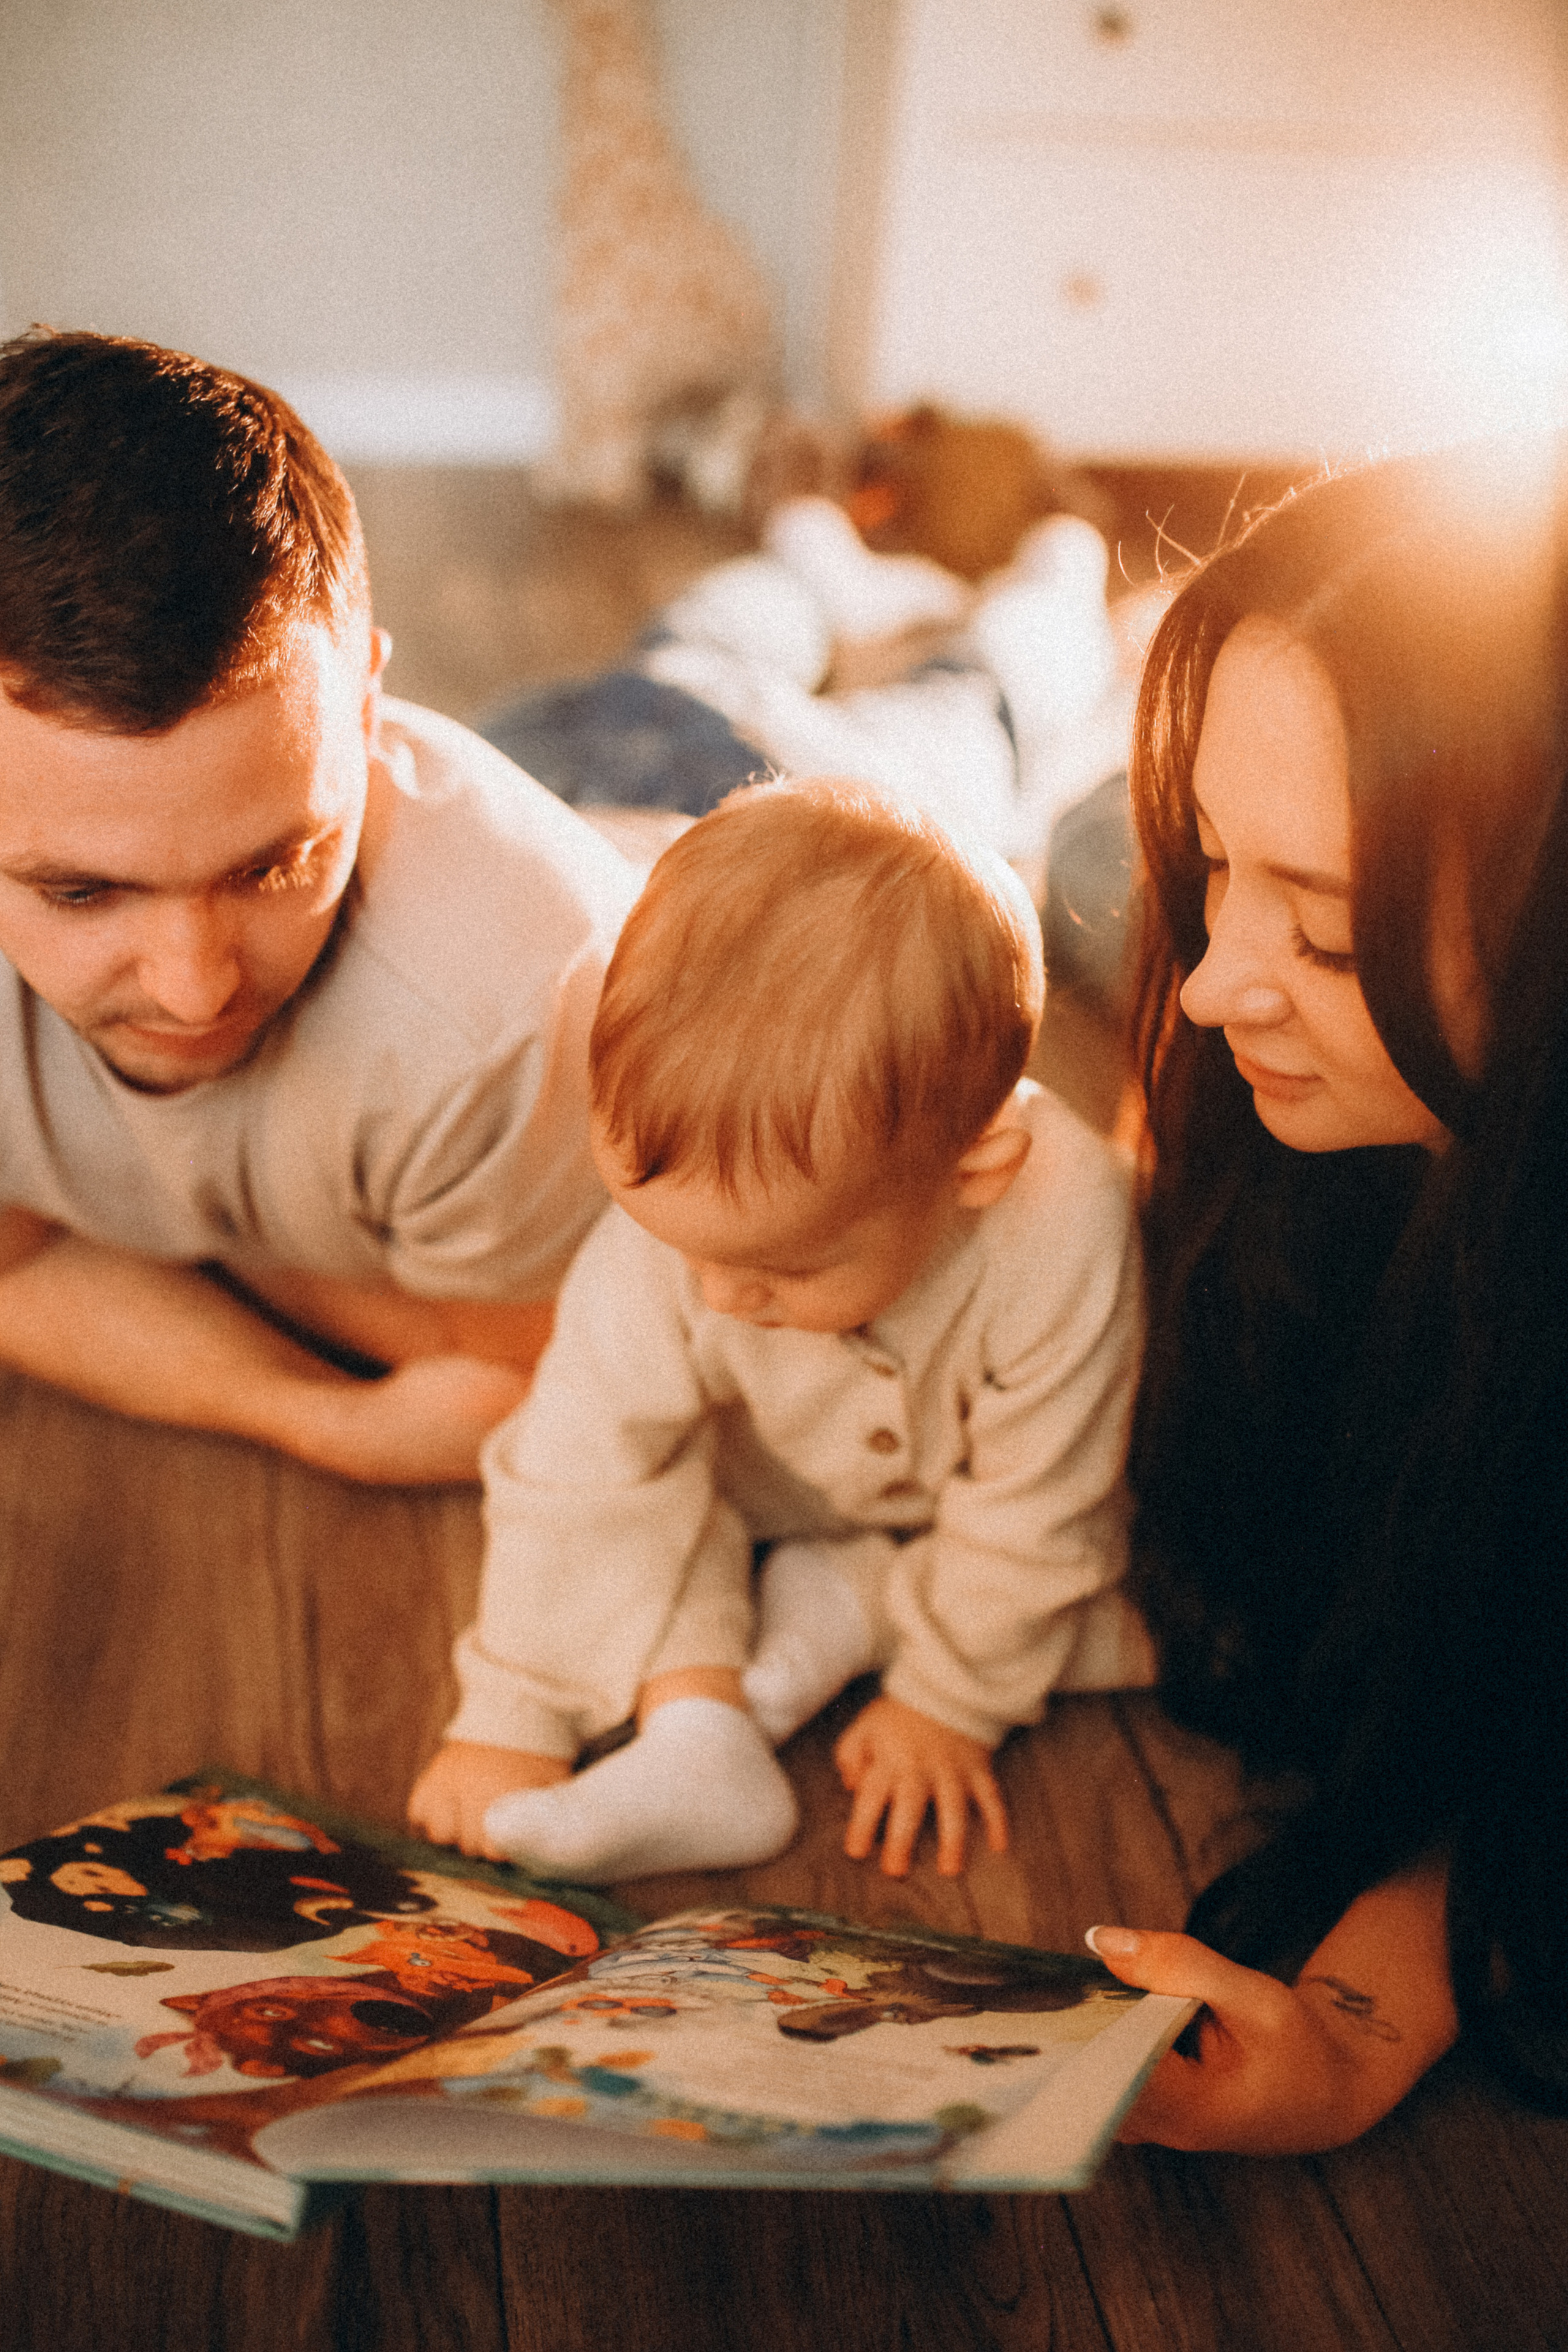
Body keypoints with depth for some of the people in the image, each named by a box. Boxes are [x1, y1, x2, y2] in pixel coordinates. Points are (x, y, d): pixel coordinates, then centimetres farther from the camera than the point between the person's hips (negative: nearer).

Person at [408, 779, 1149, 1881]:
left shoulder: (1061, 1248, -41)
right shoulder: (666, 1228, -34)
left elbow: (1030, 1519, -25)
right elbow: (577, 1479, -24)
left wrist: (950, 1705, -14)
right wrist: (515, 1720, -20)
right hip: (755, 1499, 1)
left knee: (1146, 1611, -20)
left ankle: (844, 1611, -7)